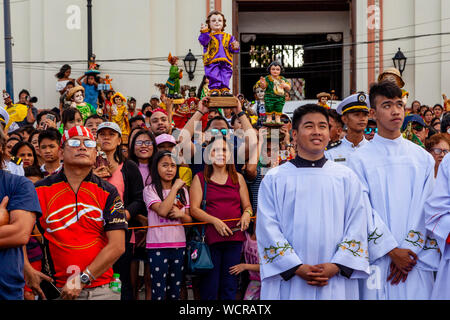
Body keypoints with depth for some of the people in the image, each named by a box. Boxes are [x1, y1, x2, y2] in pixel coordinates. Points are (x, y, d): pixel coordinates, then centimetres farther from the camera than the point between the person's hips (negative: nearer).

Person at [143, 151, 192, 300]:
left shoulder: (183, 191, 11)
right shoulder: (150, 190, -4)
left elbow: (189, 219, 11)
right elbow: (162, 211, -19)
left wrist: (180, 214, -11)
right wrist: (175, 188, -11)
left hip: (178, 244, 5)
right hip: (157, 246, -4)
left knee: (175, 291, 9)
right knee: (159, 291, -3)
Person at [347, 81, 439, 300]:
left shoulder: (423, 158, 9)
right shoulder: (360, 160, 1)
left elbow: (426, 208, 4)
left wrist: (409, 249, -6)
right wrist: (393, 251, -11)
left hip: (416, 263, 2)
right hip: (377, 260, -2)